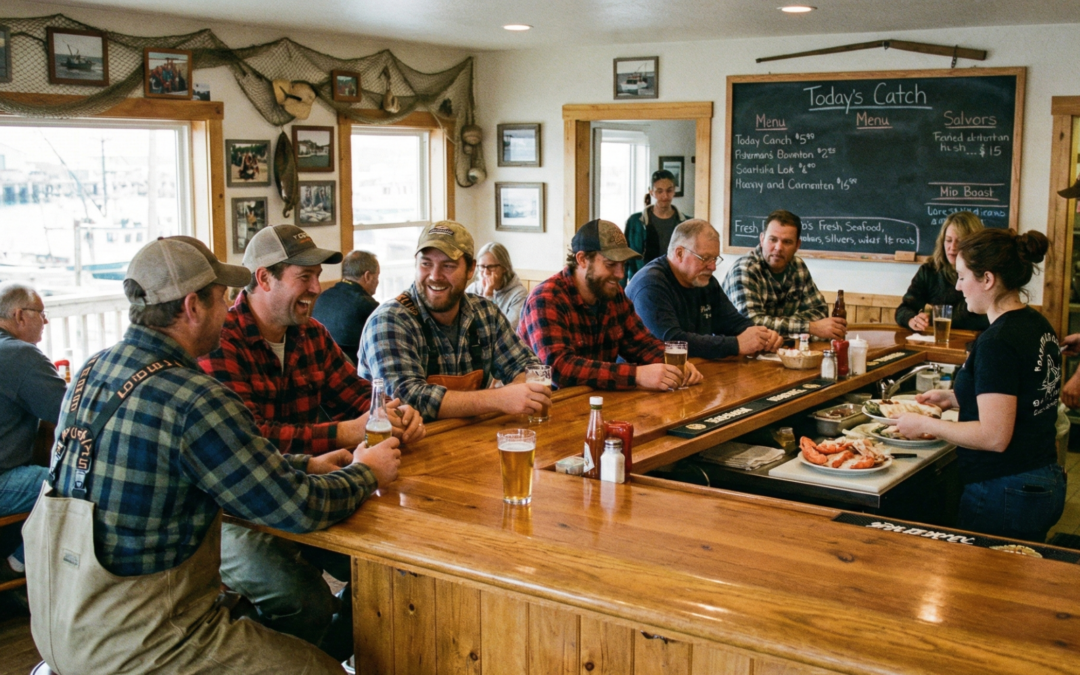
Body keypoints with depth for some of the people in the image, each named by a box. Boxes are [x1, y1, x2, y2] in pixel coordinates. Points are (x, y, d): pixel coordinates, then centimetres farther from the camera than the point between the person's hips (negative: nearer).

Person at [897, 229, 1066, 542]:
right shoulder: (1039, 326, 8)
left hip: (1004, 493, -10)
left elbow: (994, 436, -24)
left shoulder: (998, 342, -21)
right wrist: (953, 397, 15)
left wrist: (924, 425, -13)